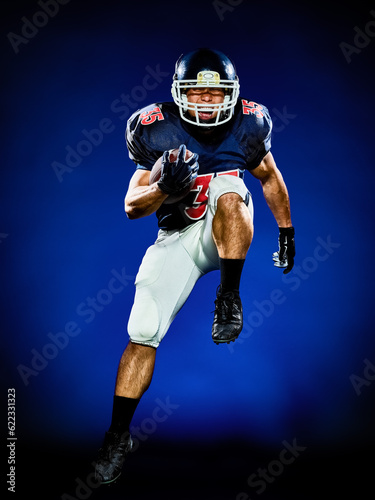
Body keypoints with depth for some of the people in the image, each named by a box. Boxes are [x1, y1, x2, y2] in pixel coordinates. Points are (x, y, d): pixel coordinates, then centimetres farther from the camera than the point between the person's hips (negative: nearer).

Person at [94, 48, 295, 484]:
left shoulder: (247, 125, -5)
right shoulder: (157, 131, -10)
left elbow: (271, 178, 13)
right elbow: (132, 207, -7)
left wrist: (286, 233, 15)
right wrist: (164, 189, -28)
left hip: (224, 234, 0)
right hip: (176, 239, 0)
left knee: (227, 186, -32)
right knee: (142, 334, -10)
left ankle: (228, 298, -25)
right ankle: (118, 436, 6)